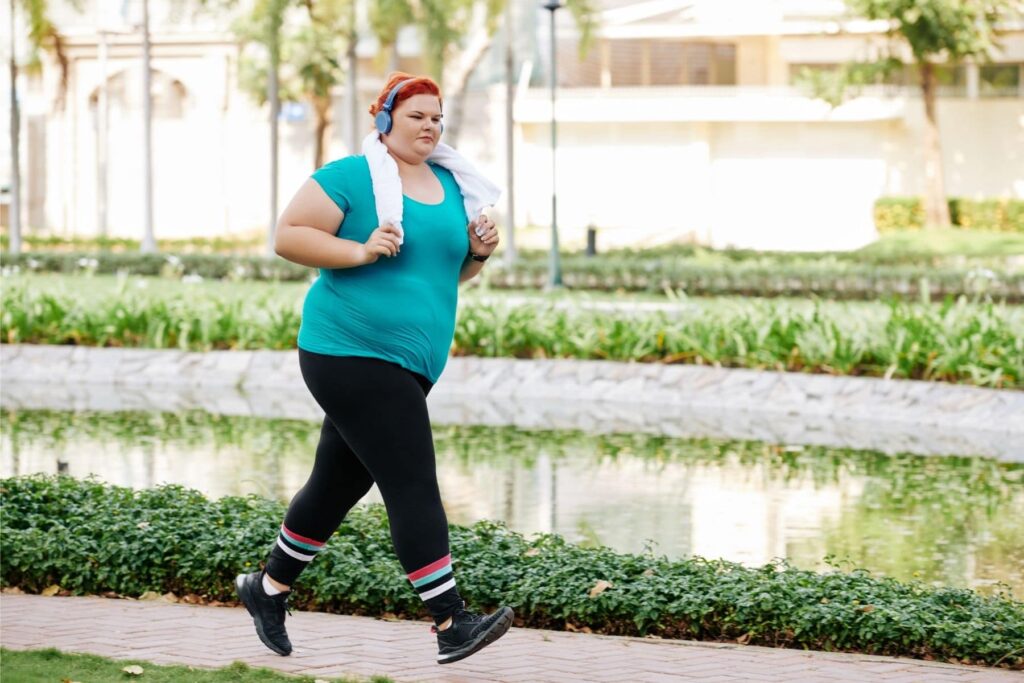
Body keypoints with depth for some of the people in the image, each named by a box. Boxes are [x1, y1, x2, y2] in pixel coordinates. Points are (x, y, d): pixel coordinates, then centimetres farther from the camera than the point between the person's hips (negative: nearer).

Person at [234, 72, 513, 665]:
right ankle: (452, 623, -15)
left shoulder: (448, 186, 15)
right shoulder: (350, 177, -7)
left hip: (408, 364, 8)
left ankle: (268, 588, 34)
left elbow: (457, 270, 23)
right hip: (353, 354, -8)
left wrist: (479, 251, 1)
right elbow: (288, 236, -10)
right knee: (413, 486, -14)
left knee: (340, 483, 16)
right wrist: (360, 251, -20)